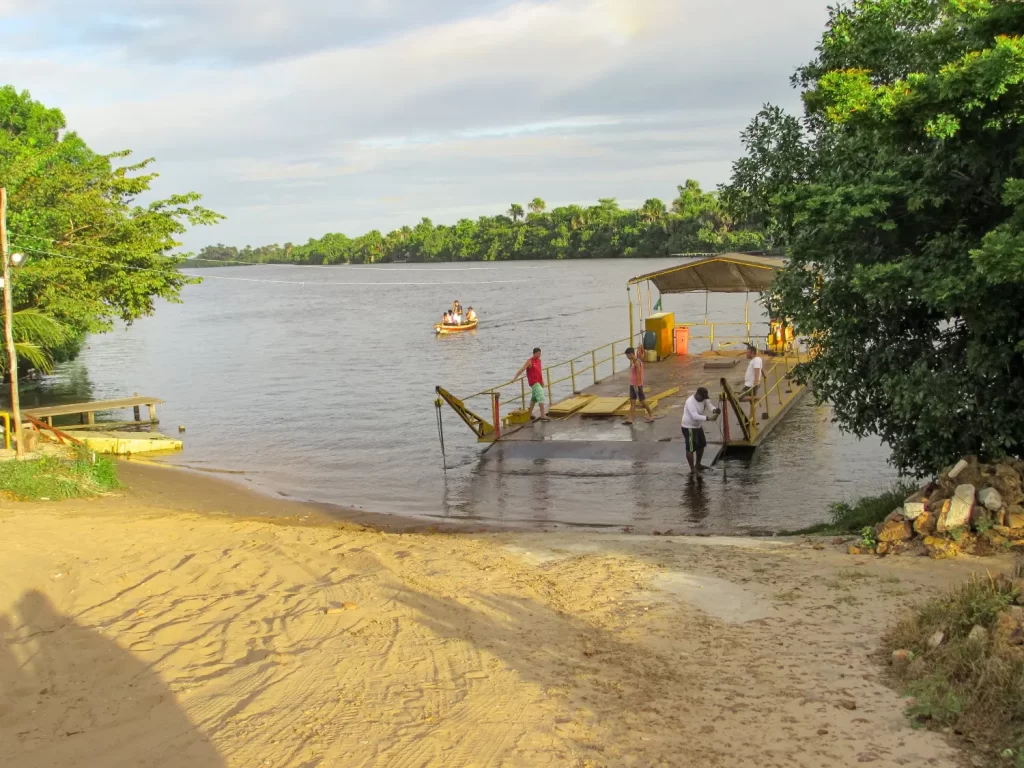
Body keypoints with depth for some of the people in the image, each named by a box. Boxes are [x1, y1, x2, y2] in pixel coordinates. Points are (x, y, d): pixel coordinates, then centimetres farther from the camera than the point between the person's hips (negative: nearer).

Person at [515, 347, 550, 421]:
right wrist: (514, 378, -21)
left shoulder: (539, 361, 12)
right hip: (534, 383, -9)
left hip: (538, 382, 9)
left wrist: (542, 381, 18)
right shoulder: (530, 361, -11)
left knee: (534, 398, 16)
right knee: (541, 397, -16)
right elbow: (521, 369, -15)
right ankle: (543, 416, -20)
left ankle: (530, 414, 27)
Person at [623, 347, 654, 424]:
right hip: (632, 384, 9)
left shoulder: (637, 362, -18)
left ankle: (651, 416, 15)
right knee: (632, 402, 4)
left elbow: (638, 374, -21)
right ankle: (630, 419, 2)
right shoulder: (633, 362, 11)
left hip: (637, 385, -9)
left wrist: (636, 385, -23)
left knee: (643, 401, 2)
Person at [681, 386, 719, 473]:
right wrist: (708, 418, -44)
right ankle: (693, 469, 2)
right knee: (691, 449, -4)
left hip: (698, 426, 10)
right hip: (689, 427, -10)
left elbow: (709, 405, -10)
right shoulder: (690, 402, -29)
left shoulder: (704, 399, -3)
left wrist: (714, 410, -34)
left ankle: (698, 465, 38)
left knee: (701, 445, 21)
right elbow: (695, 416, -37)